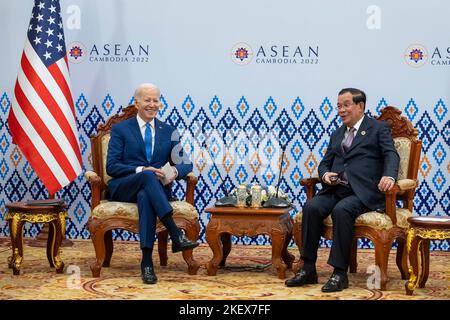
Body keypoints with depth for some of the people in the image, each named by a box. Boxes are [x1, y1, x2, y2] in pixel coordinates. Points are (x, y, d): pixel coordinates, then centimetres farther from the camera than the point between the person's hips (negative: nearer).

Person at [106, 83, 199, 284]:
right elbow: (111, 167, -2)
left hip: (154, 189, 1)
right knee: (148, 176, -37)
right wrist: (142, 170, -19)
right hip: (123, 188, -1)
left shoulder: (169, 132, 16)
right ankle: (176, 236, -46)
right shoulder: (120, 129, 8)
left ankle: (147, 261, -43)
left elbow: (186, 163, 11)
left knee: (145, 196, -38)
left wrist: (175, 171, -15)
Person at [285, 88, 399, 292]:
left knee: (341, 210, -34)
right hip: (335, 189, 5)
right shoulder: (337, 134, 26)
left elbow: (391, 155, -6)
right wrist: (325, 174, 0)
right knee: (311, 207, -23)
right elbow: (324, 163, 26)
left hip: (363, 191, -5)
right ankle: (308, 269, -18)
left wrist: (389, 176, -28)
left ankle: (340, 273, -28)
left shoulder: (378, 128, 9)